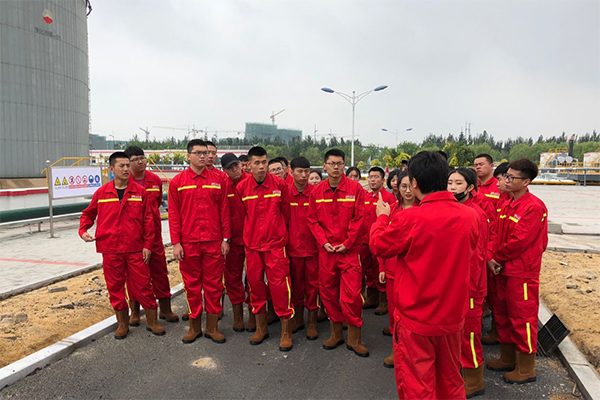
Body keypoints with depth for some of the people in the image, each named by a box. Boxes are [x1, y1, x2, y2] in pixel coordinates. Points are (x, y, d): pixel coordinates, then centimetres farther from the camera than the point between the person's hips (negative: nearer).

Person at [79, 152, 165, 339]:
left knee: (143, 286, 3)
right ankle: (123, 324, 26)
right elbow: (88, 214, 18)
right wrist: (83, 230, 1)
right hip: (110, 250, 2)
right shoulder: (101, 192, 4)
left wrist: (148, 245, -3)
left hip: (135, 249, -1)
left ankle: (152, 322, 19)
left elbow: (148, 220, 1)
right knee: (115, 288, 9)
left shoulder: (140, 192, 1)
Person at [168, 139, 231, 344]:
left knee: (214, 283, 6)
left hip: (214, 242, 0)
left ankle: (212, 327, 19)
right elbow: (173, 214, 2)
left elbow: (224, 210, 3)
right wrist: (175, 242, -3)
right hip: (188, 243, 0)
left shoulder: (218, 178, 3)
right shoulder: (177, 181, 3)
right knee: (191, 284, 10)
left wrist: (225, 238, 0)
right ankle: (194, 326, 24)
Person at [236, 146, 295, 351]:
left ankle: (286, 331, 9)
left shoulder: (279, 184, -4)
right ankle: (261, 327, 26)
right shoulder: (241, 187, -1)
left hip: (276, 243, -2)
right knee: (255, 283, 10)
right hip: (251, 244, 2)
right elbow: (241, 214, 12)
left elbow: (286, 211, 7)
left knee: (279, 284, -4)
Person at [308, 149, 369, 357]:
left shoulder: (355, 188, -4)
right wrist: (324, 242, -4)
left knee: (351, 295, -4)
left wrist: (347, 243, -10)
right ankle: (336, 333, 29)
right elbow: (312, 220, 7)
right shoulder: (317, 191, 5)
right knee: (328, 292, 11)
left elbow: (358, 219, -6)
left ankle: (354, 339, 13)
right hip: (325, 250, 3)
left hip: (349, 249, -3)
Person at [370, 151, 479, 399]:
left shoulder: (411, 218, -22)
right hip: (453, 315, 5)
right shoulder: (470, 216, -7)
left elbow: (379, 245, -5)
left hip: (416, 317, -5)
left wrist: (382, 218, 12)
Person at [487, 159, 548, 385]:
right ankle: (507, 359, 32)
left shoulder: (534, 207, -16)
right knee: (503, 315, 17)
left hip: (523, 272, -9)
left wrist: (496, 256, -10)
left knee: (522, 318, 2)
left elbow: (520, 241, -21)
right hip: (504, 269, 9)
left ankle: (526, 369, 17)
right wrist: (492, 257, -4)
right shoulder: (507, 205, 10)